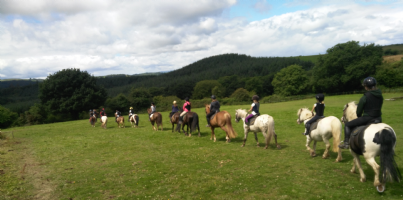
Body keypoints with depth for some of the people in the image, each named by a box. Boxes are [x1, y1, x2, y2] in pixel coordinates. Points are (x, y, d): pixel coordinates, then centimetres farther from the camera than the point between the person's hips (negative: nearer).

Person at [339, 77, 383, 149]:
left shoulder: (364, 98, -14)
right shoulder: (380, 96, 5)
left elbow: (359, 112, -5)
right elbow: (378, 108, 14)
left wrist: (359, 117, 16)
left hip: (366, 119, -7)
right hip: (378, 119, 7)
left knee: (347, 125, 8)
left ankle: (346, 143, 3)